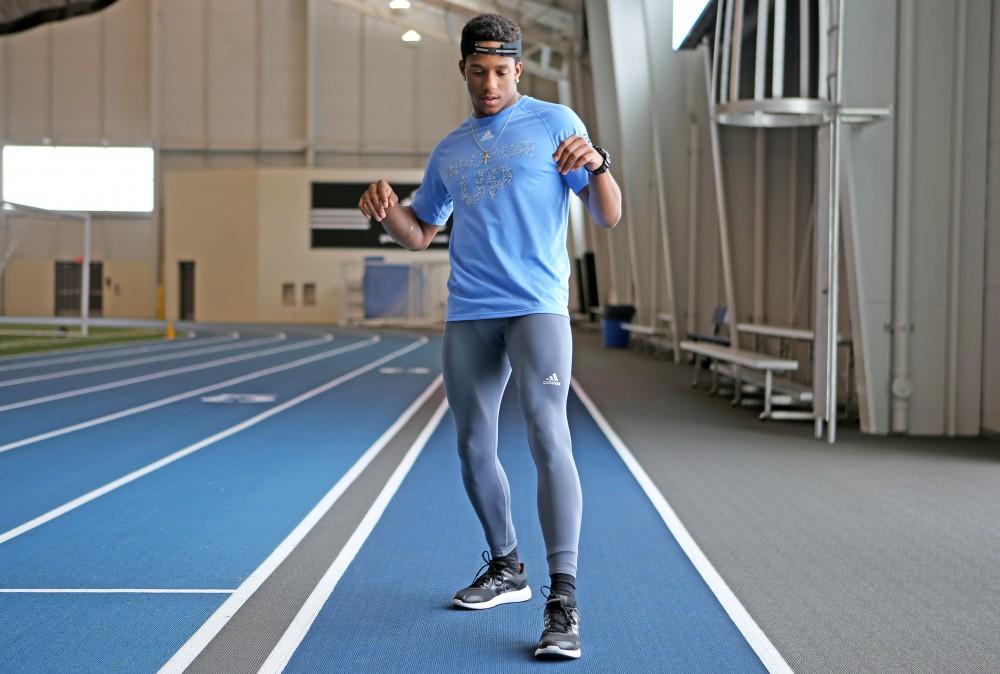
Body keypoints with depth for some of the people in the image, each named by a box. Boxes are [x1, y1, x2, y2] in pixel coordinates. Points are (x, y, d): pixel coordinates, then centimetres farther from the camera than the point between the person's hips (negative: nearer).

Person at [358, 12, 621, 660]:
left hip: (537, 308, -5)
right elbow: (419, 232, 24)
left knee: (548, 437, -19)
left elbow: (609, 216, 1)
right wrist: (388, 208, 2)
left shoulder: (554, 122, 5)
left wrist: (597, 164, -21)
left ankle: (564, 600, -20)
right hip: (467, 317, 5)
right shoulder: (450, 151, 18)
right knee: (474, 450, 10)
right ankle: (506, 567, 29)